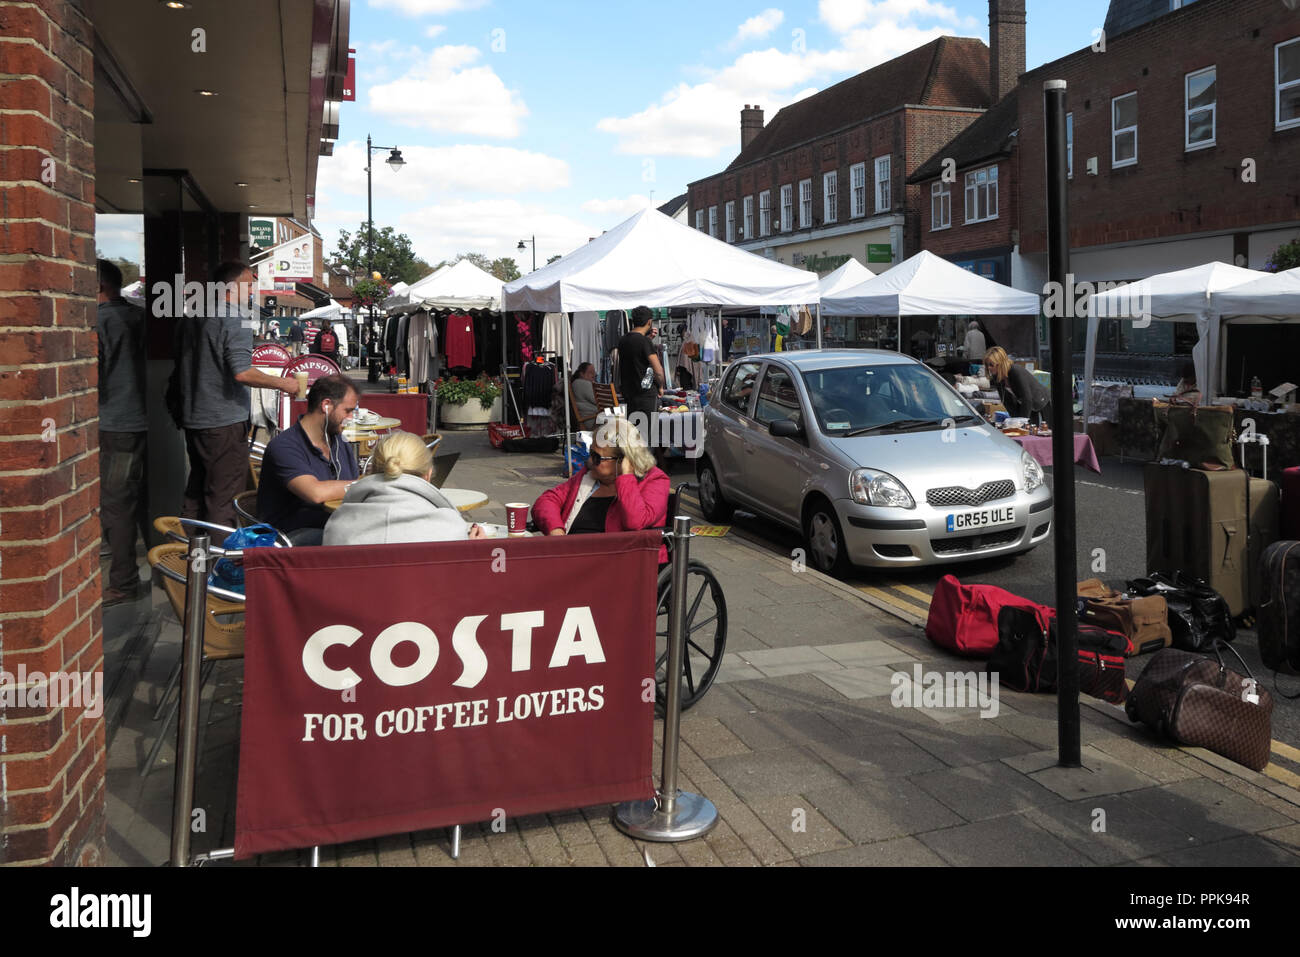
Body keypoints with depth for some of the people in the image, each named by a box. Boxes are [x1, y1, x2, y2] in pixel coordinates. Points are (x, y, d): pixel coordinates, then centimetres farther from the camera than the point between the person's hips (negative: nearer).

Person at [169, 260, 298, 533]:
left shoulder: (190, 319, 12)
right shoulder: (237, 320, -14)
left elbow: (181, 366, 20)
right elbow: (242, 373, -24)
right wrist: (282, 383, -14)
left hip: (193, 419, 9)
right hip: (224, 422, -8)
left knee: (196, 491, 18)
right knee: (223, 499, -2)